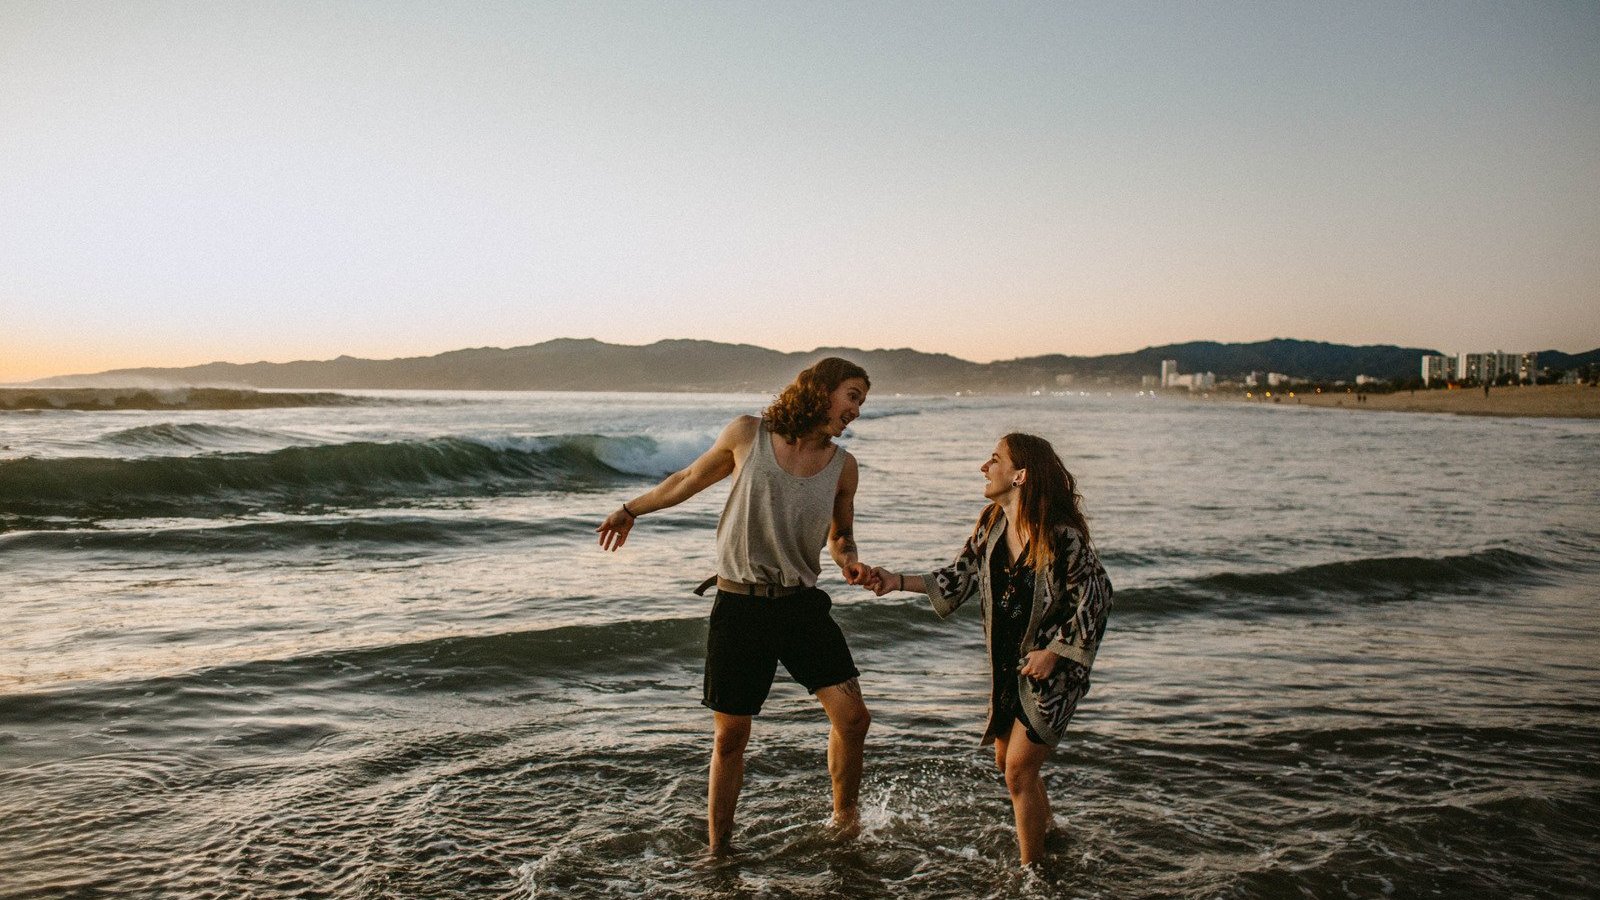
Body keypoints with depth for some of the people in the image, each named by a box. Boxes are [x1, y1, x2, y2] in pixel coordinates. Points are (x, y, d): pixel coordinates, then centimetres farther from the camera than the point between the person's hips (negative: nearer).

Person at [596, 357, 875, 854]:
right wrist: (631, 510, 22)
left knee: (853, 717, -7)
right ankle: (717, 852, 23)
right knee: (729, 737, 5)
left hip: (802, 604, 2)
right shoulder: (747, 435, -5)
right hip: (738, 607, -2)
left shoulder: (842, 465, 3)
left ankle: (844, 820, 21)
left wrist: (849, 561, -5)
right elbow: (690, 479, 11)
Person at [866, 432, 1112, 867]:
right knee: (1006, 759, 20)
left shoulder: (1063, 536, -24)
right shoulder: (991, 526, -2)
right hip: (1007, 667, 7)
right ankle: (1045, 829, 48)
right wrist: (897, 581, -2)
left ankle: (1031, 872, 14)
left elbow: (1094, 599, -17)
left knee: (1019, 771, -5)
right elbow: (959, 579, 5)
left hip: (1052, 669, -7)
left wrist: (1053, 653, -17)